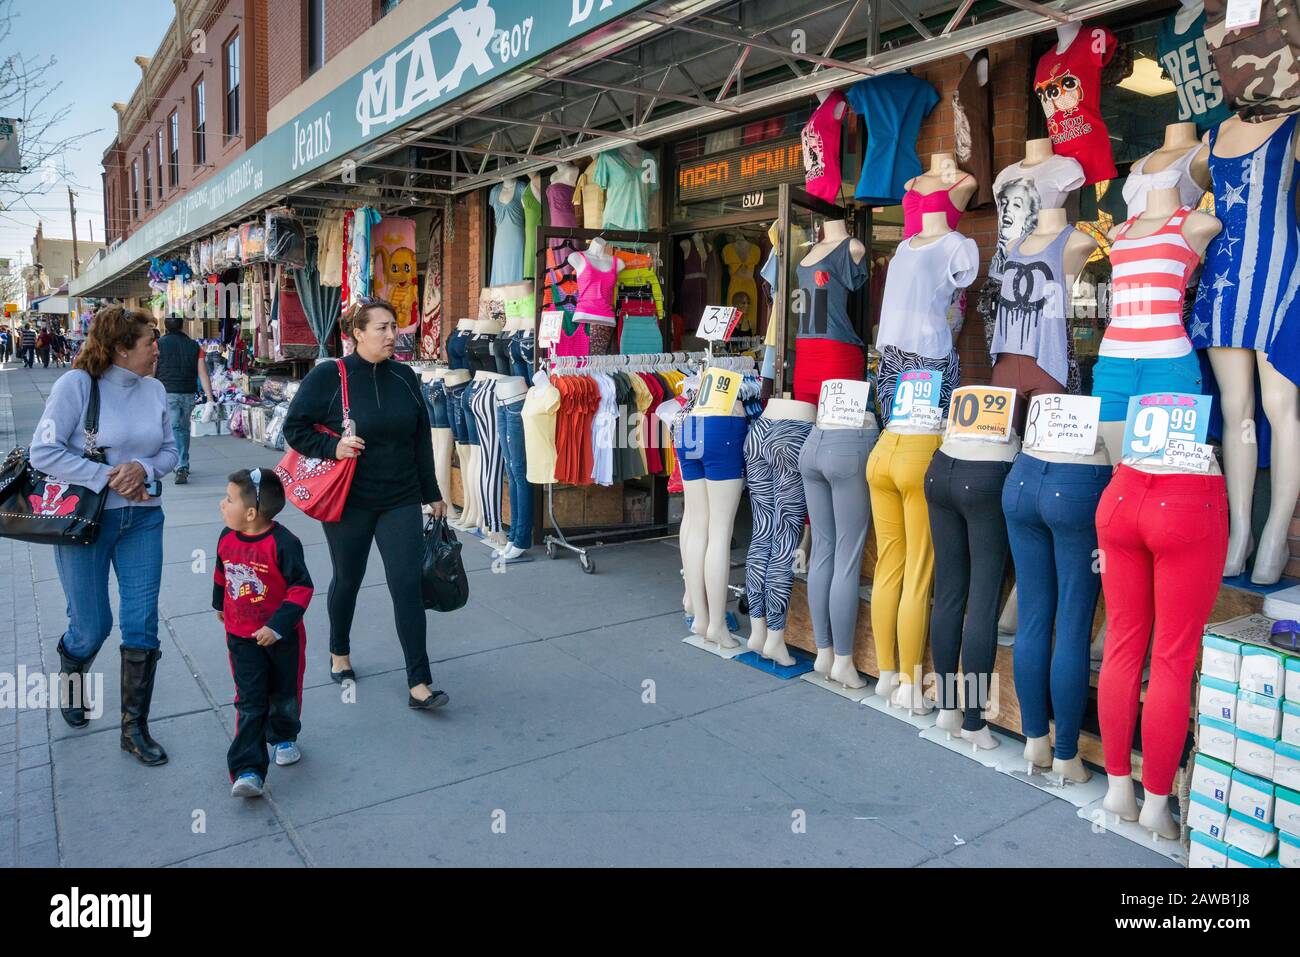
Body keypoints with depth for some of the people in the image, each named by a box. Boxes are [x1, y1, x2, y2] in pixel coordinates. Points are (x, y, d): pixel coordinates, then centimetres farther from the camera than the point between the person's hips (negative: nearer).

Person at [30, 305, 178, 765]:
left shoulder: (154, 390, 1)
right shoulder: (76, 384, -12)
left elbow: (169, 449, 7)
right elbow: (43, 452, -14)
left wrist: (143, 468, -14)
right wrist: (107, 478, -19)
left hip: (142, 519, 4)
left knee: (141, 626, 2)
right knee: (92, 627, 8)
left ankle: (135, 728, 16)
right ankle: (68, 681, 44)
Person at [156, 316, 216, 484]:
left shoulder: (159, 344, -1)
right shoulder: (195, 346, 5)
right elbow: (203, 374, 1)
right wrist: (210, 398, 0)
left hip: (167, 393, -3)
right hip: (188, 394, 3)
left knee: (174, 429, -4)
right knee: (184, 428, 16)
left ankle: (182, 468, -16)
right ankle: (183, 465, 27)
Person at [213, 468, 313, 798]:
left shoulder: (283, 544, -23)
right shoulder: (227, 539, -4)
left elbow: (302, 587, -21)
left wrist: (278, 626, -25)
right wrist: (220, 605, 29)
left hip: (281, 636, -3)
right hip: (241, 637, 3)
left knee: (284, 694, 16)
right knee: (249, 703, 0)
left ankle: (284, 738, 43)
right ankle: (247, 771, -1)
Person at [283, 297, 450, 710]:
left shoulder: (404, 377, 3)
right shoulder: (328, 376, -8)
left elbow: (422, 439, 9)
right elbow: (294, 428, -3)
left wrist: (432, 493, 11)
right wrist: (332, 447, -21)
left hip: (400, 502, 2)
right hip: (349, 502, -2)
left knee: (407, 587, -4)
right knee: (347, 580, 16)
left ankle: (419, 684, 0)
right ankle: (339, 653, 43)